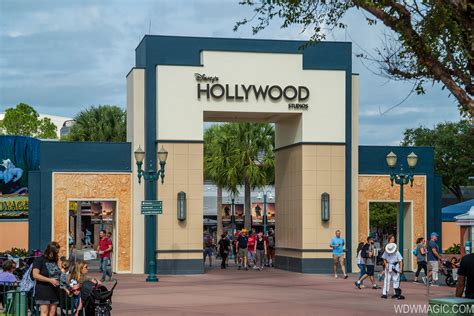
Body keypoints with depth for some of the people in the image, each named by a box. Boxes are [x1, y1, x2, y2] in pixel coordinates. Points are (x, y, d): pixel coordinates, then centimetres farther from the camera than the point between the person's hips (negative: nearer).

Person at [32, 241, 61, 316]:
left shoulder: (54, 261, 16)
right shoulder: (39, 260, -5)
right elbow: (35, 275, -16)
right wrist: (50, 280, -21)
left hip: (54, 290, 7)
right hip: (43, 290, -7)